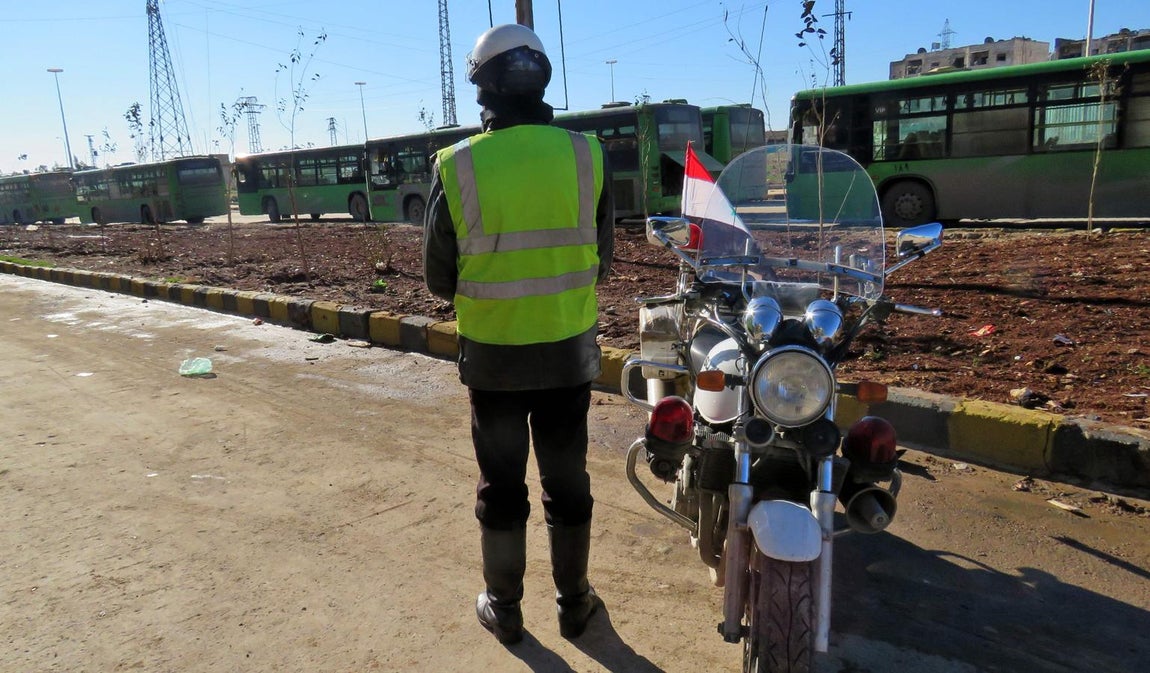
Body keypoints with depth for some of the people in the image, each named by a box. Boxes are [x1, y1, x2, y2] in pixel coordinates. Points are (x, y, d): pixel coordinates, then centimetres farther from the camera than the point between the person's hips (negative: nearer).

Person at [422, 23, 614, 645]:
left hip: (492, 356, -1)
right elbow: (601, 260, 5)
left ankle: (503, 607, 30)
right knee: (567, 481, 16)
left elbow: (439, 278, -2)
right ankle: (573, 603, 32)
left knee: (500, 485, 15)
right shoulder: (587, 156, -5)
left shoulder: (457, 167, -10)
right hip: (569, 352, 2)